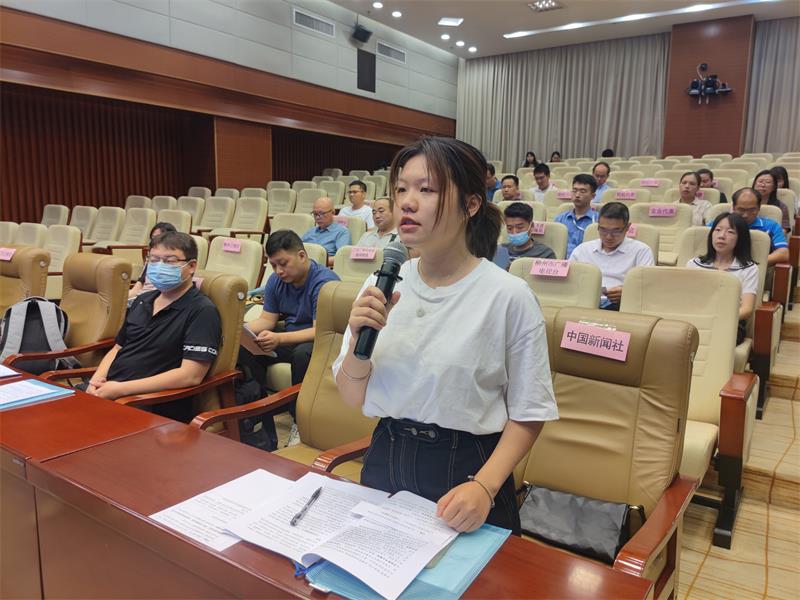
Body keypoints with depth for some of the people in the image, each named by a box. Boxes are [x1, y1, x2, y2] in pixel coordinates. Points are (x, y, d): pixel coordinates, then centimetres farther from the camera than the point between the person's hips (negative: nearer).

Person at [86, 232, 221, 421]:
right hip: (108, 392, 7)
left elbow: (191, 375, -18)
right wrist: (96, 380, 2)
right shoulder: (142, 301, 17)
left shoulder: (202, 311, -9)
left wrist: (121, 389, -18)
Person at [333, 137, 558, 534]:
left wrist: (484, 486, -20)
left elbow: (528, 413, -9)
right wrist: (360, 341, -18)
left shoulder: (508, 296, -15)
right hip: (385, 460, 4)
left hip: (464, 469, -4)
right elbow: (352, 398, 0)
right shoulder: (382, 285, -4)